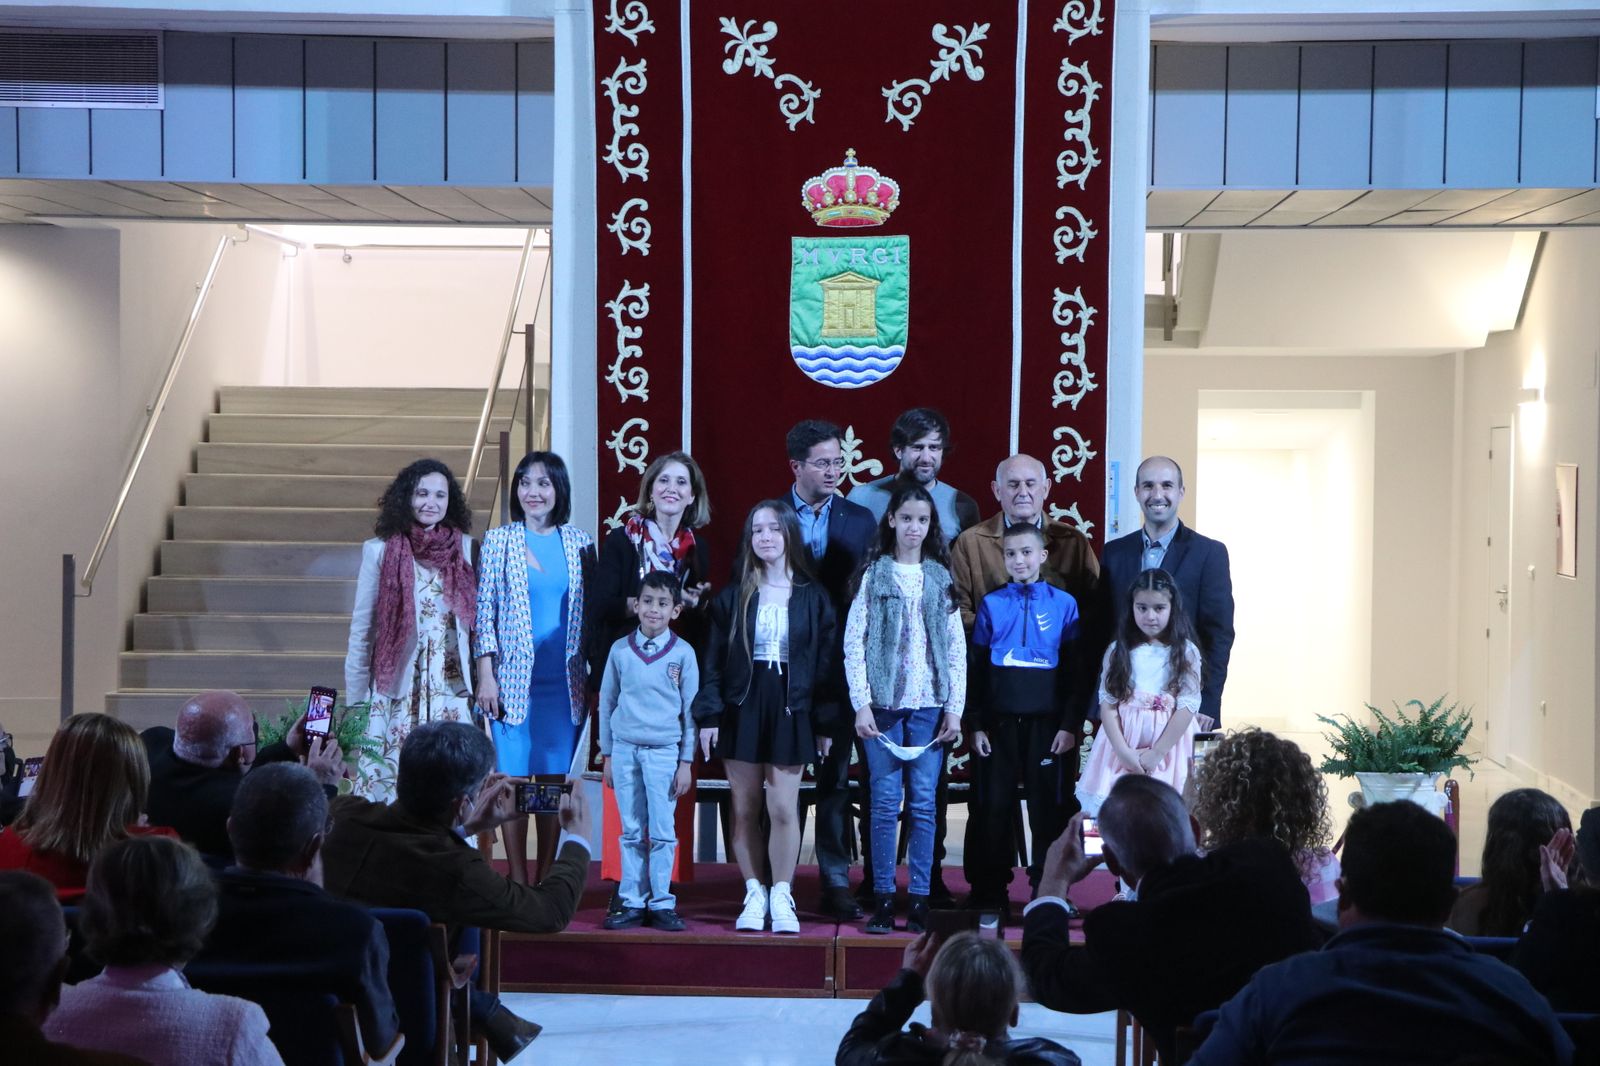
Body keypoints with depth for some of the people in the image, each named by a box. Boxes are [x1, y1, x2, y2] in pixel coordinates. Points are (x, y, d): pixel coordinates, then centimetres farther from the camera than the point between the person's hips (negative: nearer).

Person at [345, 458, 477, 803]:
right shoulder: (380, 551, 1)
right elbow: (361, 630, 4)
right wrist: (354, 702, 3)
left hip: (452, 690, 1)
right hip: (396, 690, -1)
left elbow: (477, 620, 11)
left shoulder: (465, 549, 6)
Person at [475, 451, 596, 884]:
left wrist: (596, 679, 8)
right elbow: (484, 610, 1)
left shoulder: (579, 543, 8)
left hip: (565, 682, 2)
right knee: (515, 777, -1)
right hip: (513, 680, -2)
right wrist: (486, 675, -5)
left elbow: (591, 613, 10)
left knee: (555, 780, 3)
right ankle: (518, 882, 5)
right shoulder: (497, 541, 3)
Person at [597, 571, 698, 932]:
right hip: (625, 749, 2)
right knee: (631, 832, 5)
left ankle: (662, 904, 6)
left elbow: (691, 710, 3)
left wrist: (686, 762, 0)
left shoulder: (683, 653, 0)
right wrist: (607, 754, 8)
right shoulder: (620, 650, 4)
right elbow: (606, 702, 10)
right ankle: (632, 903, 9)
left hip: (664, 752, -2)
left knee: (662, 833, -1)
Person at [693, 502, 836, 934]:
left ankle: (782, 898, 8)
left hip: (790, 710, -1)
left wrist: (825, 722, 0)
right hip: (742, 708, 1)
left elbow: (824, 661, 3)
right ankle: (754, 895, 15)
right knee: (745, 810, 5)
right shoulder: (732, 596, 4)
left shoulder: (813, 597, 3)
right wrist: (708, 715, -4)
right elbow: (714, 659, 3)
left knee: (784, 809, -4)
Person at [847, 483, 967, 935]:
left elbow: (957, 646, 8)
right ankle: (883, 898, 5)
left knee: (924, 804, 1)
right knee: (885, 803, -1)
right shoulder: (874, 574, 3)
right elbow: (853, 641, -1)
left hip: (929, 705, 2)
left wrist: (955, 707, 1)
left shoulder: (941, 577, 9)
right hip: (884, 703, -1)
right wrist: (861, 703, -8)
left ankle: (919, 899, 5)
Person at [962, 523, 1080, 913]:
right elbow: (975, 668, 6)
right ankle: (989, 891, 13)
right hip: (999, 722, 1)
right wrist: (976, 725, 1)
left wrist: (1070, 724, -3)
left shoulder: (1064, 604, 3)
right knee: (992, 808, 4)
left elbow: (1074, 669, 3)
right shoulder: (991, 604, 5)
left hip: (1047, 723, -1)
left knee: (1048, 808, 2)